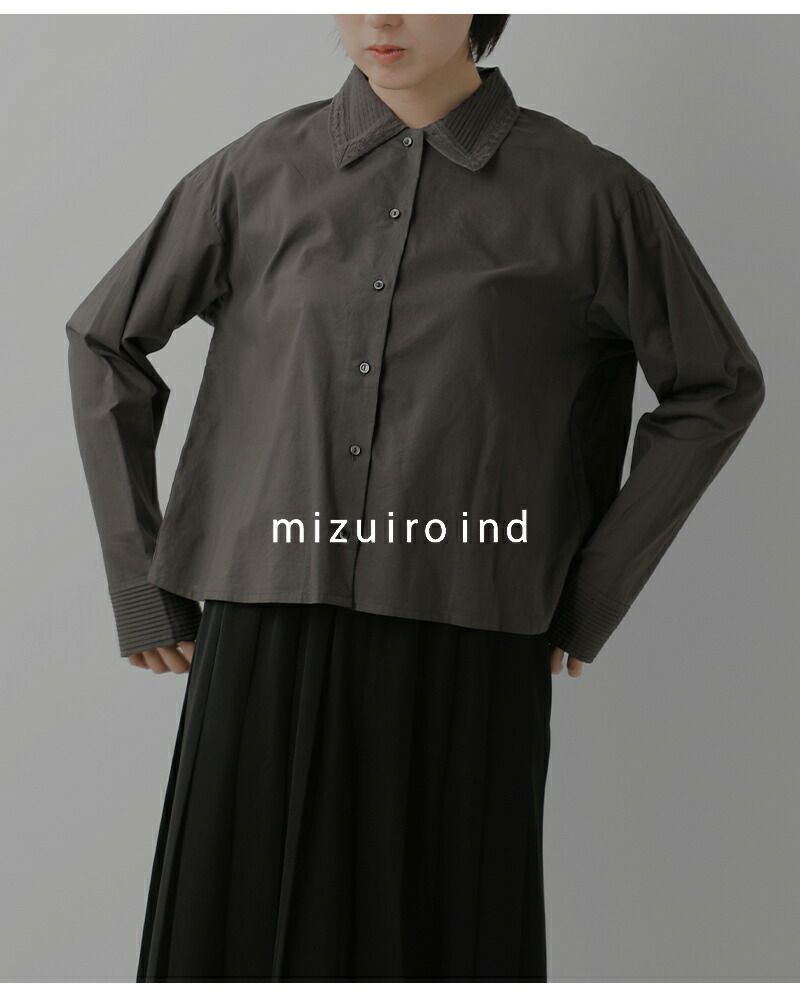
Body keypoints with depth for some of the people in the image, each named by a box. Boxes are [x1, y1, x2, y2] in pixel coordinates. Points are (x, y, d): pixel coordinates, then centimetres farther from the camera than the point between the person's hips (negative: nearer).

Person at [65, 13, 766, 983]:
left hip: (464, 655, -1)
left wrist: (591, 596, 4)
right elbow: (105, 339, 15)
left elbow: (716, 386, 9)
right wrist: (139, 583, 10)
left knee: (445, 945, 6)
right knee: (237, 941, 5)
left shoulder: (582, 191, -1)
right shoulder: (261, 170, 5)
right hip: (270, 644, 2)